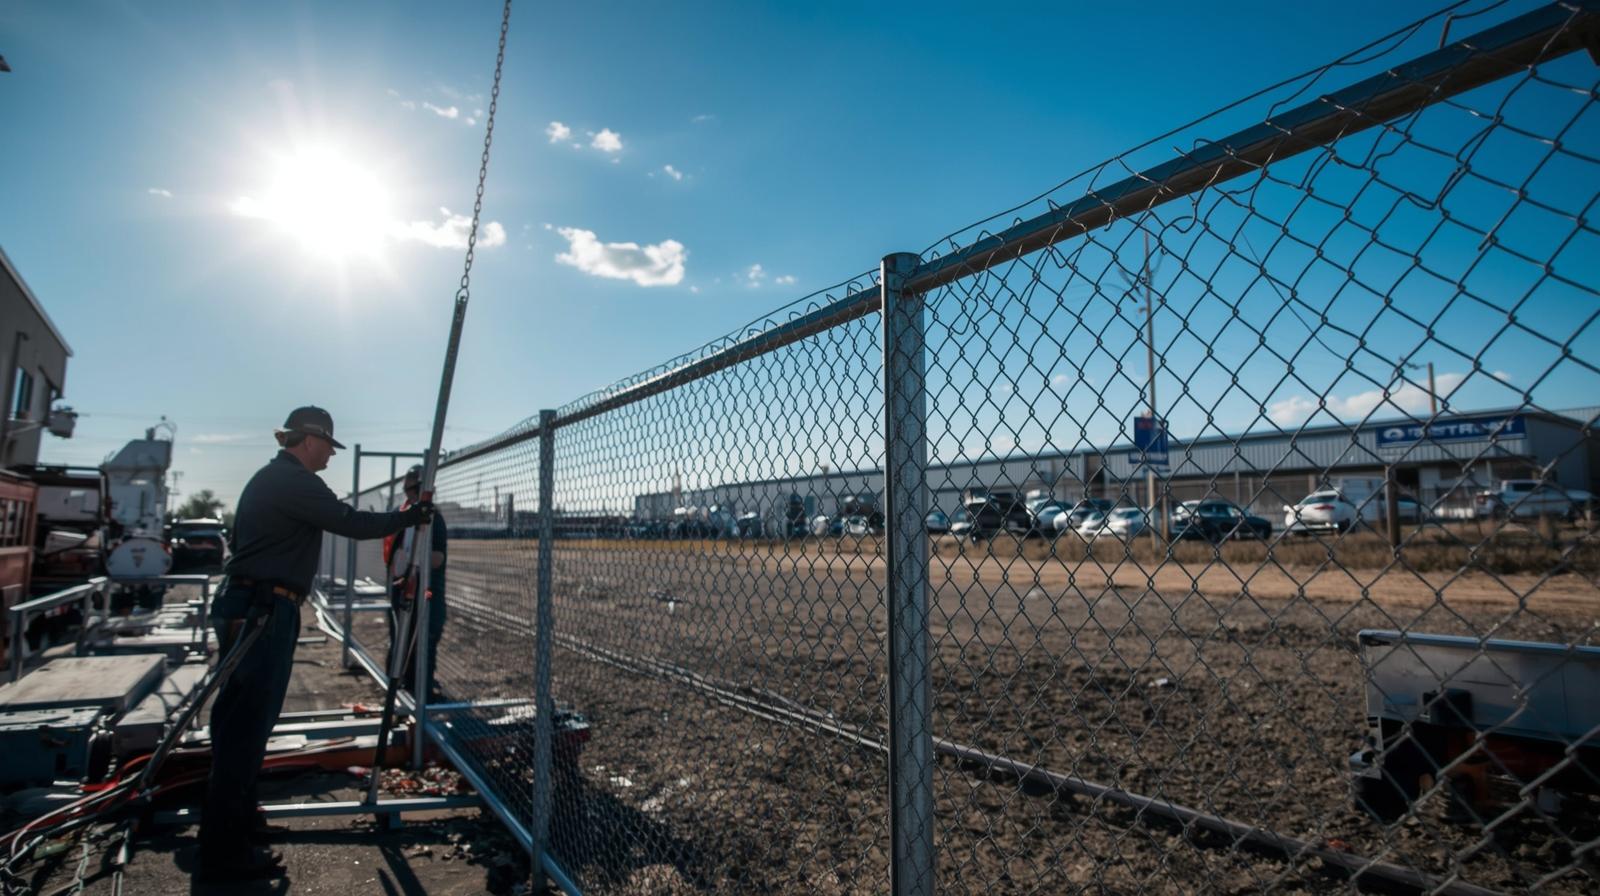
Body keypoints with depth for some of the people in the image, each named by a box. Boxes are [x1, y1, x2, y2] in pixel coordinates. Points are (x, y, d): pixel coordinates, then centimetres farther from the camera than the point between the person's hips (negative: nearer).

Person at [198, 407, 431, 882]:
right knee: (249, 722, -6)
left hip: (246, 606, 11)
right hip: (264, 610, -11)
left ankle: (227, 816, 35)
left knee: (238, 716, 20)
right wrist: (407, 518, -6)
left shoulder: (271, 477, 18)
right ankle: (225, 852, 0)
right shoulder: (295, 481, -14)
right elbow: (352, 523, -18)